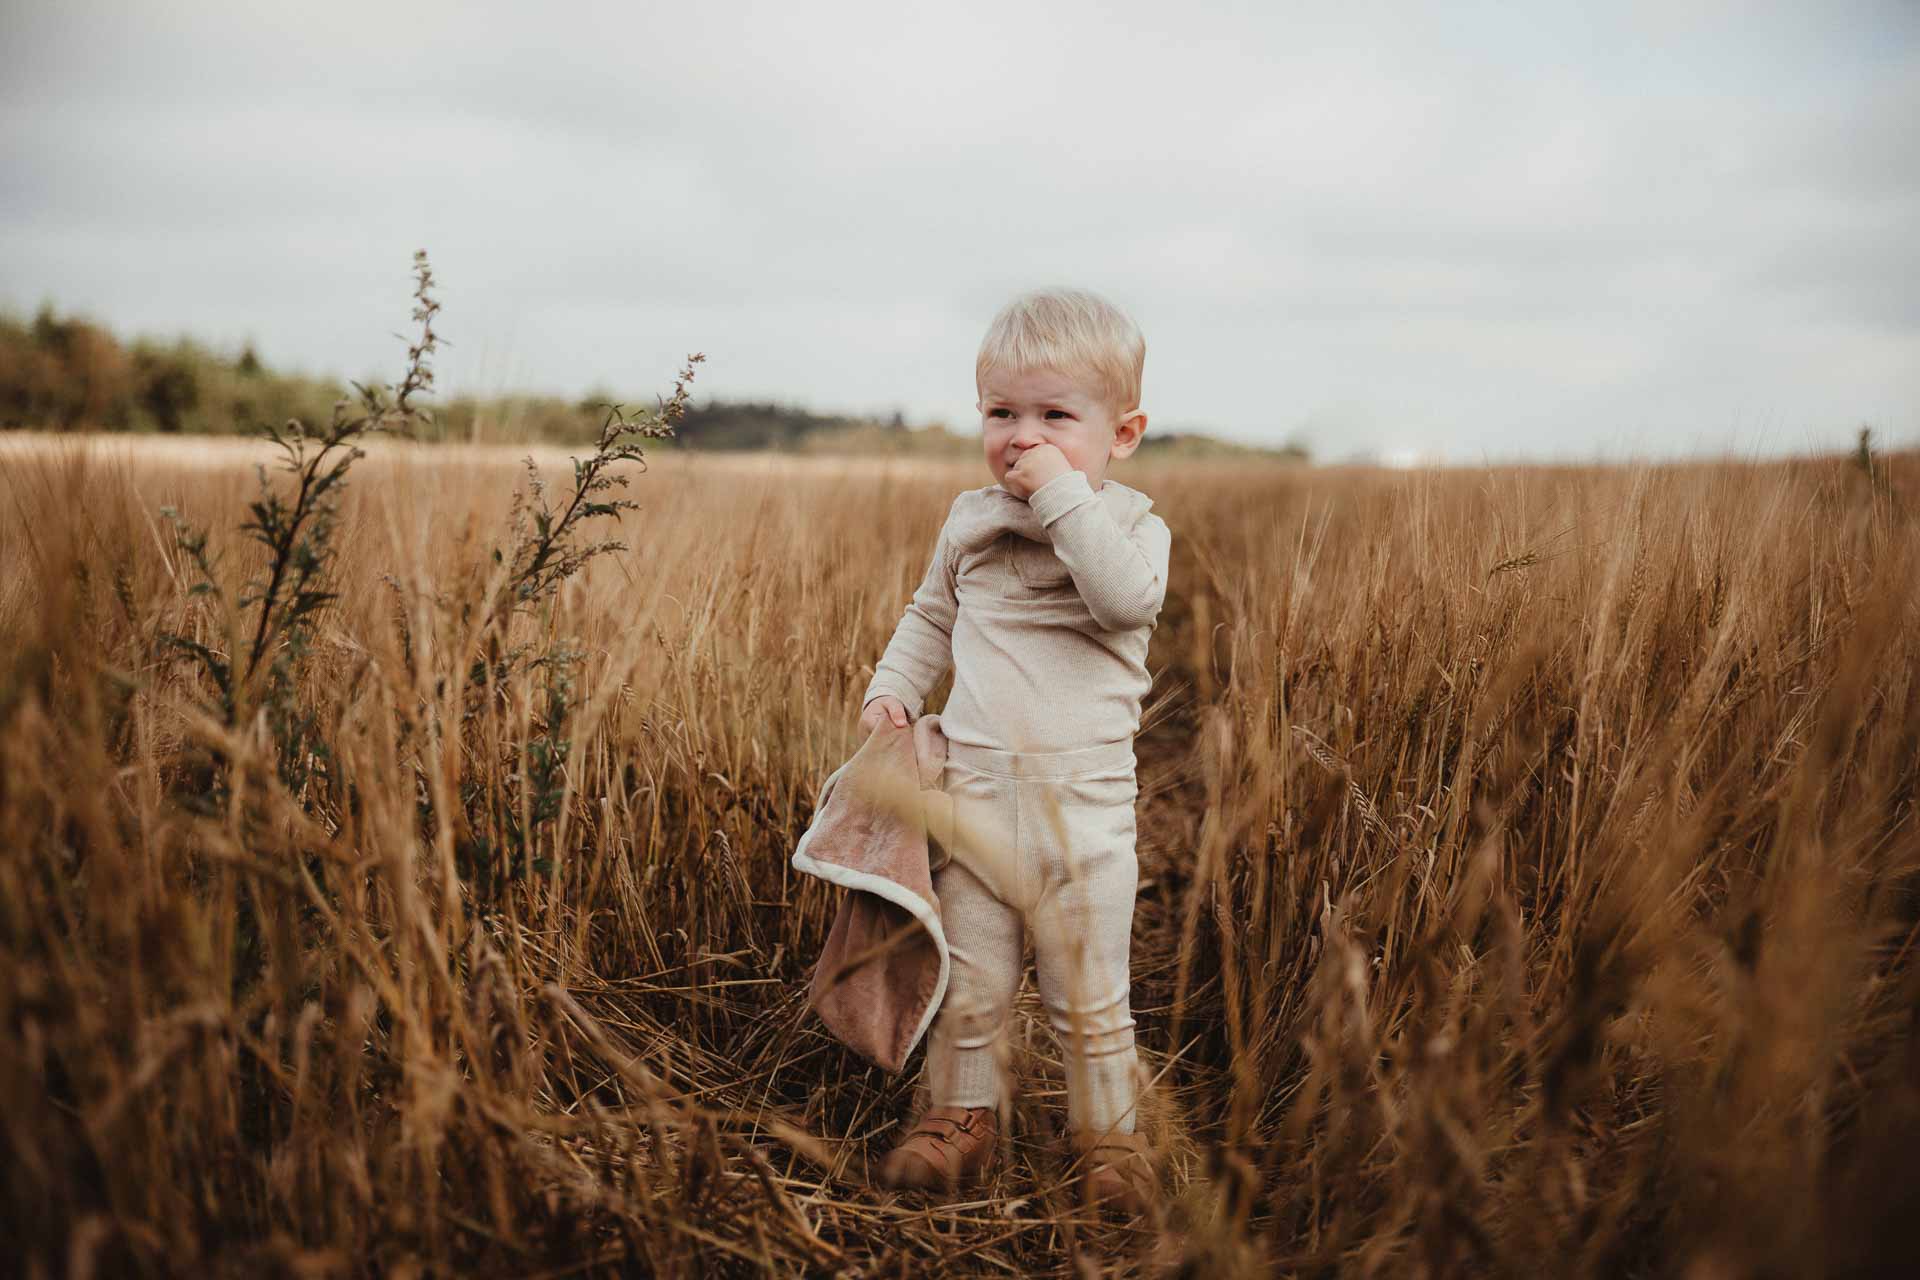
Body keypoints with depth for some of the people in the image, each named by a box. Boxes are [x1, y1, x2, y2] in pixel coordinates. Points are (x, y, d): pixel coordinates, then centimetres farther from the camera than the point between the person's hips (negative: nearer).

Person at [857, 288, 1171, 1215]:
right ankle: (964, 1117, 31)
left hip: (1085, 802, -3)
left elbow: (1129, 599, -26)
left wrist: (1064, 495, -24)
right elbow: (932, 616, 22)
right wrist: (894, 686, 7)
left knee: (1090, 993, 8)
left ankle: (1107, 1135, 28)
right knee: (967, 982, 11)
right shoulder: (971, 520, 8)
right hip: (973, 787, 3)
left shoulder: (1131, 523, -4)